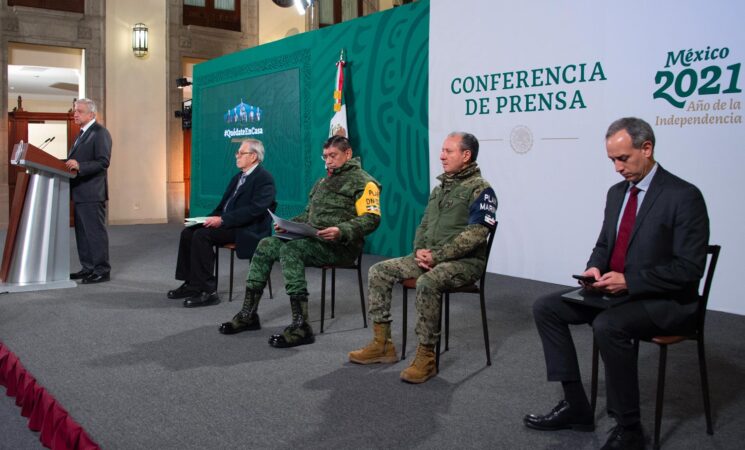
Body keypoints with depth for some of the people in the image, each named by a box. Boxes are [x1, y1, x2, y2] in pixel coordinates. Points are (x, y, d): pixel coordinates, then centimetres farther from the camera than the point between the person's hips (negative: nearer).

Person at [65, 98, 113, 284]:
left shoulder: (100, 133, -11)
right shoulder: (82, 133, 19)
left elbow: (103, 162, -19)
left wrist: (79, 166, -29)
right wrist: (70, 164, 5)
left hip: (92, 192, -10)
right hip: (80, 192, 10)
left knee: (96, 232, -4)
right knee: (82, 232, 14)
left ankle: (102, 271, 2)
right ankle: (88, 268, 23)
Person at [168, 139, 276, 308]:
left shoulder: (264, 178, -10)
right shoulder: (238, 177, 19)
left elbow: (254, 210, -22)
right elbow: (224, 205, 21)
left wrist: (222, 220, -26)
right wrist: (211, 218, 2)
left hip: (248, 230, -9)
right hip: (226, 223, 9)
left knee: (202, 235, -26)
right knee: (188, 232, -4)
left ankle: (207, 291, -20)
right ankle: (191, 284, 4)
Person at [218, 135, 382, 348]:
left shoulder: (363, 182, -3)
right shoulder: (323, 182, 25)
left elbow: (371, 219, -16)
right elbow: (308, 214, 29)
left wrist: (341, 231, -30)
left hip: (339, 246, -9)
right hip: (313, 240, 9)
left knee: (290, 249, -31)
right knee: (266, 245, -6)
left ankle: (301, 326, -34)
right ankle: (248, 313, -1)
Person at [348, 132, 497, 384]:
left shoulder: (479, 189, -8)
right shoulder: (440, 188, 17)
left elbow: (475, 234, -19)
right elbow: (424, 225, 19)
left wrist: (437, 256, -22)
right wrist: (420, 250, -3)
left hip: (465, 261, -8)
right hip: (430, 257, 8)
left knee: (426, 283, -38)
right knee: (378, 272, -4)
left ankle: (426, 357, -25)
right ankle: (382, 344, 0)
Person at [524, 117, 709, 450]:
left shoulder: (684, 196, -14)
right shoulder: (616, 192, 9)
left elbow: (689, 269, -18)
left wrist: (629, 281, -25)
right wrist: (595, 268, -5)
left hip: (666, 301, -8)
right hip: (615, 291, 8)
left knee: (607, 325, -35)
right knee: (546, 308, -3)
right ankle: (575, 406, 0)